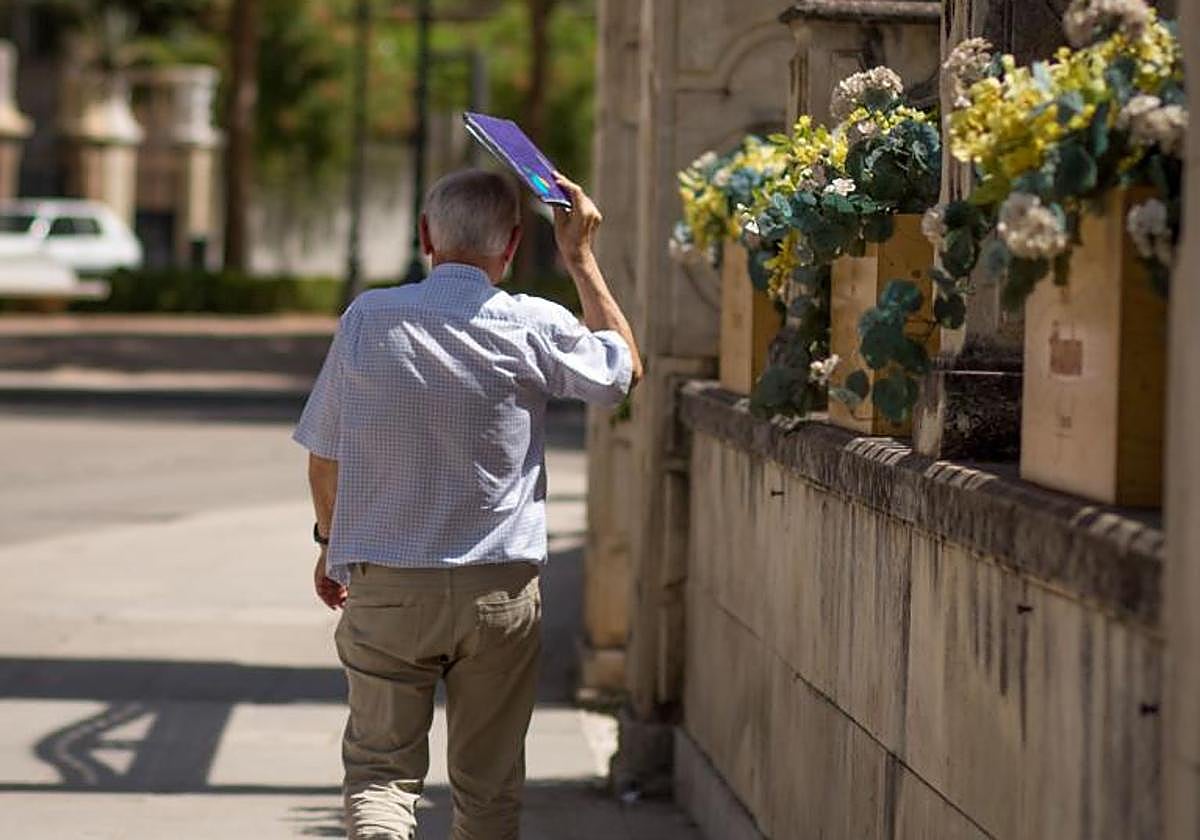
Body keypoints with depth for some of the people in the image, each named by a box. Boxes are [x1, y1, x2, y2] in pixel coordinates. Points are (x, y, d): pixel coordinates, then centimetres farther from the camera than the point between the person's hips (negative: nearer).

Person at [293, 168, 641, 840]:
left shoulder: (369, 319, -5)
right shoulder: (534, 329, -7)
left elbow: (325, 456, 2)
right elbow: (626, 368, 13)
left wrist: (330, 542, 20)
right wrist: (582, 258, 17)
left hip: (385, 587, 0)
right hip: (500, 590, 0)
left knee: (381, 765, 4)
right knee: (489, 783, 13)